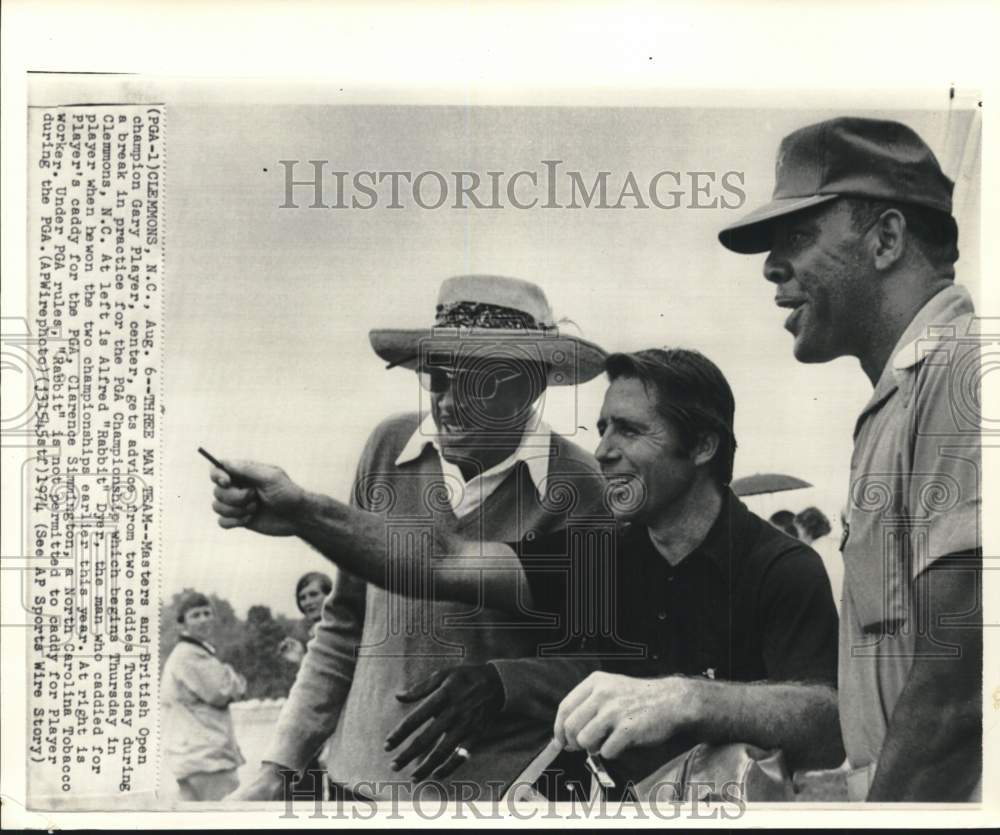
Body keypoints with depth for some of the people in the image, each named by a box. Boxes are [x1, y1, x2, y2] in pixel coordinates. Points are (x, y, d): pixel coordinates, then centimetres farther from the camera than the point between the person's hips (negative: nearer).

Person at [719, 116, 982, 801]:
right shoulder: (900, 396, 17)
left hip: (924, 797, -8)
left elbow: (961, 673, -20)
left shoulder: (959, 372, -13)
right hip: (892, 789, 8)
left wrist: (880, 809, -13)